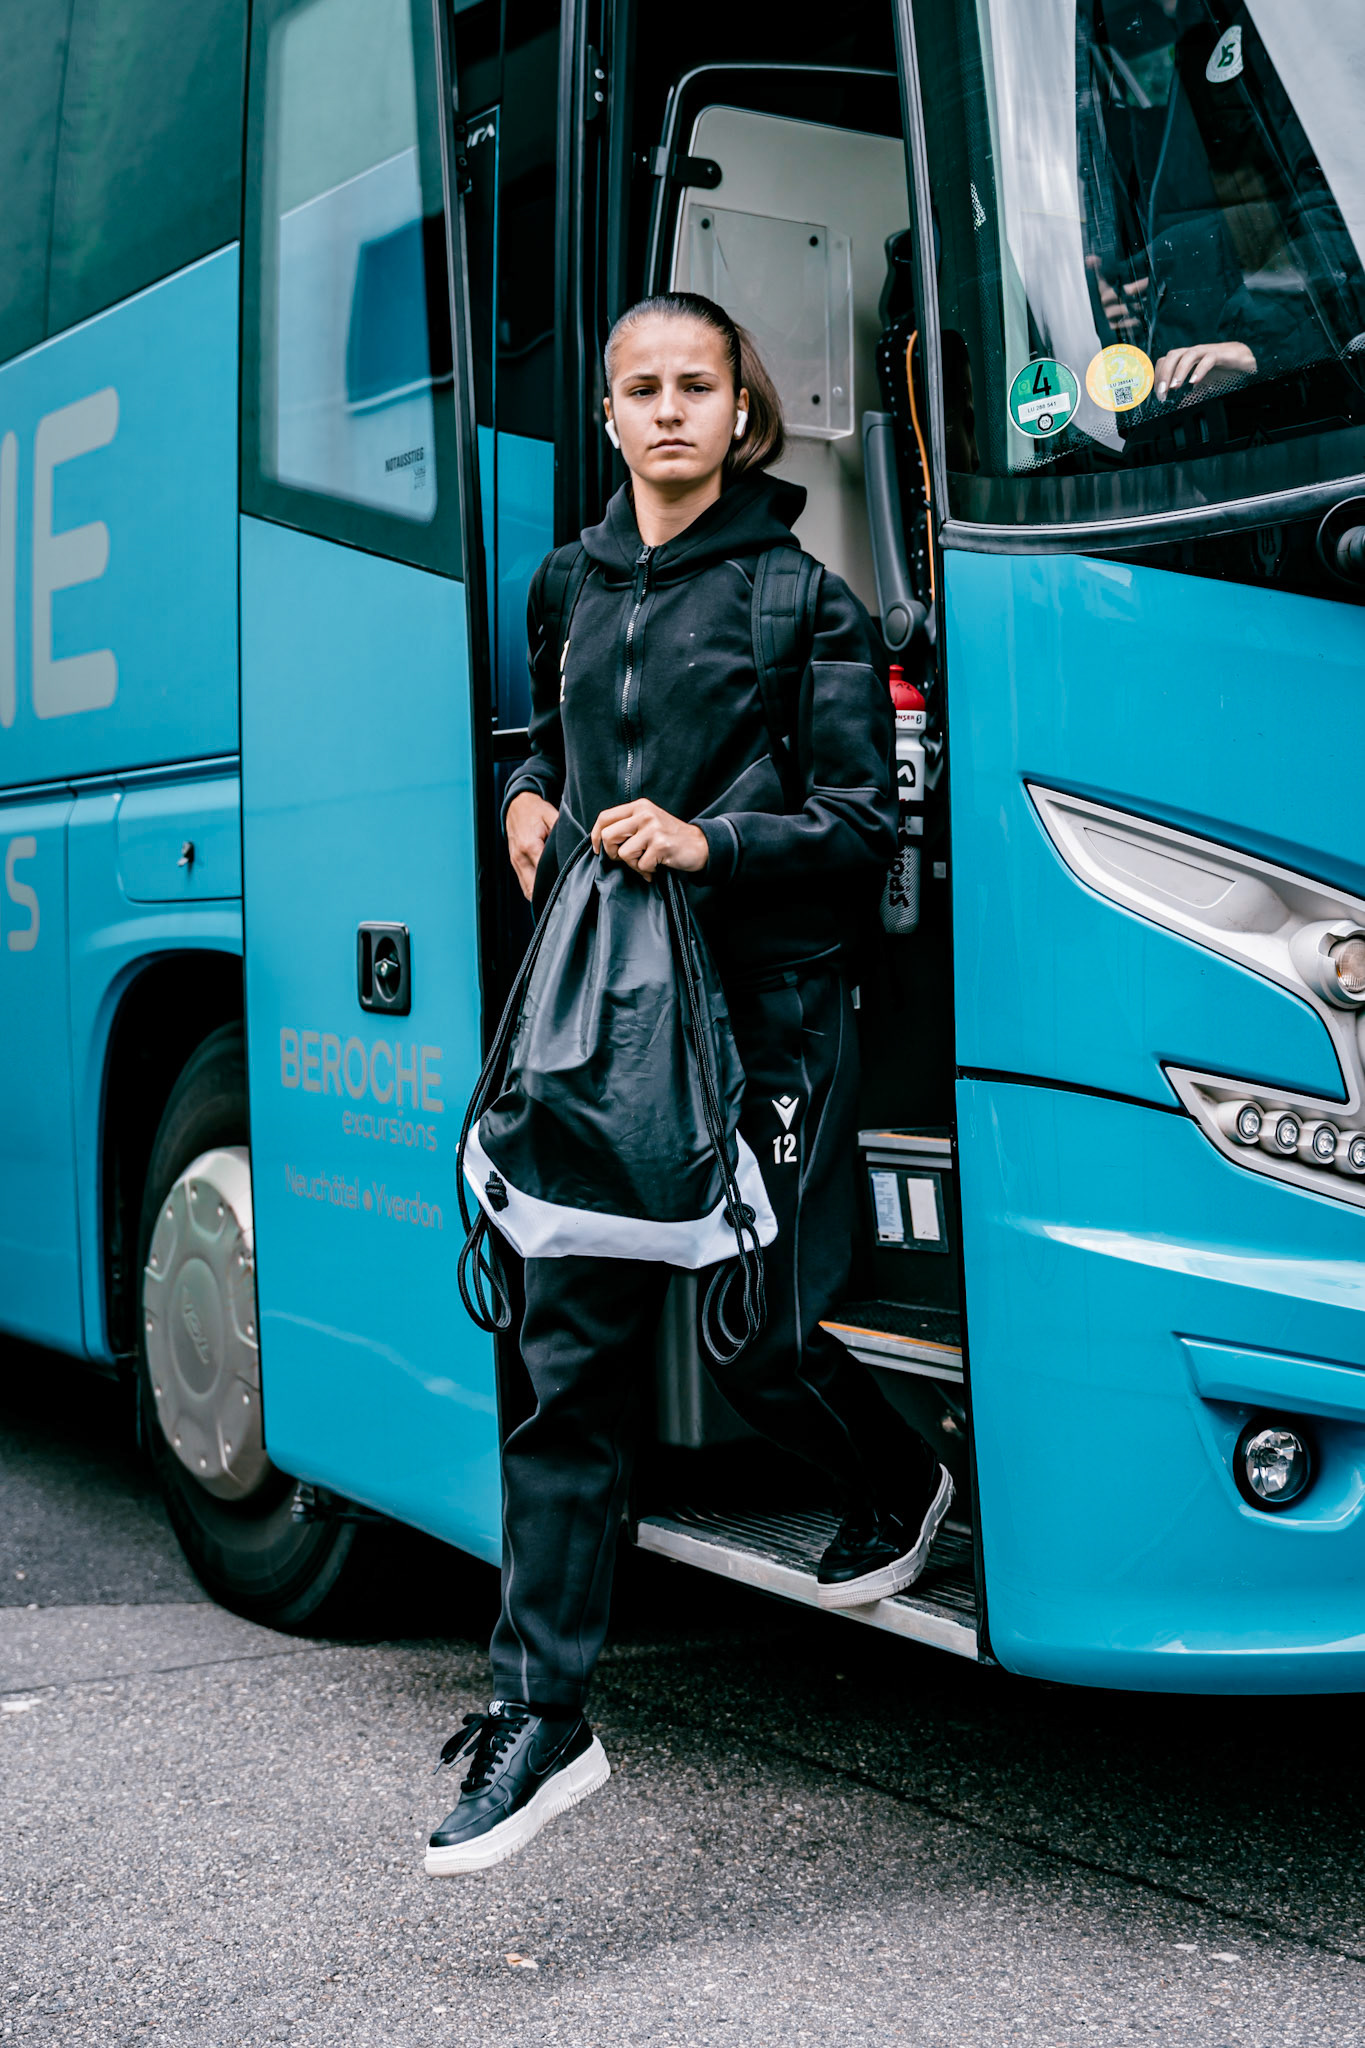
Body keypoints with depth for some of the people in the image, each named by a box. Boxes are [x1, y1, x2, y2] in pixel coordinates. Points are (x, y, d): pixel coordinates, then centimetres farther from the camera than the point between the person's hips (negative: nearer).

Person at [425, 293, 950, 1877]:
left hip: (761, 1015, -4)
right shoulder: (574, 590, 14)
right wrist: (529, 801, 8)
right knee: (570, 1354, -1)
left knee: (748, 1337, 3)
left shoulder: (798, 599, -2)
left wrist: (709, 841, -19)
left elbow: (862, 826, -4)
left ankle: (902, 1484, 39)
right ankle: (541, 1717, 4)